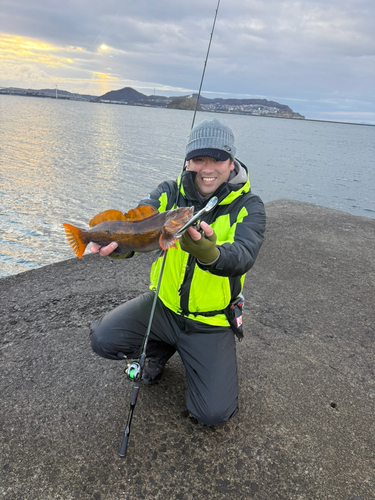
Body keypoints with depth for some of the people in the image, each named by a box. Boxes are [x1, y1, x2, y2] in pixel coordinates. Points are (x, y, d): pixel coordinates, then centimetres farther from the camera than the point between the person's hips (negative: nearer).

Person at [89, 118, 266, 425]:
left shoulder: (248, 207, -14)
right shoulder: (171, 193, -6)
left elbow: (243, 257, -31)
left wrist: (209, 253, -55)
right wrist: (115, 242, -47)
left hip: (211, 322, -2)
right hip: (164, 304, 3)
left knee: (214, 413, -11)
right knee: (103, 340, -15)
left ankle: (192, 355, 22)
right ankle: (162, 348, 16)